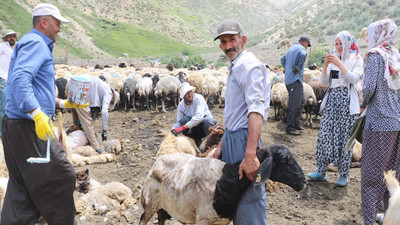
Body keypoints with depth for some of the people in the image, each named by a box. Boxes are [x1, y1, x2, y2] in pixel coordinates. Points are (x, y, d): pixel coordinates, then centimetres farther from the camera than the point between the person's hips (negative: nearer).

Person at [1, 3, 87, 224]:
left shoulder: (36, 44, 23)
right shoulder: (35, 42, -9)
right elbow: (20, 79, -26)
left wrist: (63, 103, 28)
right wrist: (38, 114, -36)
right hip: (28, 127, -11)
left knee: (22, 188, 13)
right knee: (61, 177, -1)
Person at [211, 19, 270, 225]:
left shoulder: (249, 65, -13)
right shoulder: (235, 67, 19)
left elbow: (256, 109, -26)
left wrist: (250, 154, -34)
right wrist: (222, 145, 19)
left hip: (243, 139, -10)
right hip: (232, 138, 10)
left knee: (248, 200, -4)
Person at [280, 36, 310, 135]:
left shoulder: (292, 48, 22)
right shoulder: (301, 48, -7)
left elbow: (282, 59, 34)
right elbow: (303, 55, -30)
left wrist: (287, 69, 23)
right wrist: (298, 67, -17)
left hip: (289, 79, 10)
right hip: (295, 79, -10)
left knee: (301, 101, 17)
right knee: (294, 104, -9)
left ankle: (296, 123, 21)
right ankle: (290, 127, -8)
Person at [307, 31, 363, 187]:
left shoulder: (356, 59, 4)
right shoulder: (333, 59, 14)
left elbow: (354, 78, -12)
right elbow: (324, 82, 8)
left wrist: (339, 64, -18)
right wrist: (325, 66, -7)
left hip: (347, 101, -4)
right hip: (332, 99, 4)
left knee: (344, 137, -2)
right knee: (324, 134, 0)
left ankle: (343, 174, 8)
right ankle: (321, 171, 8)